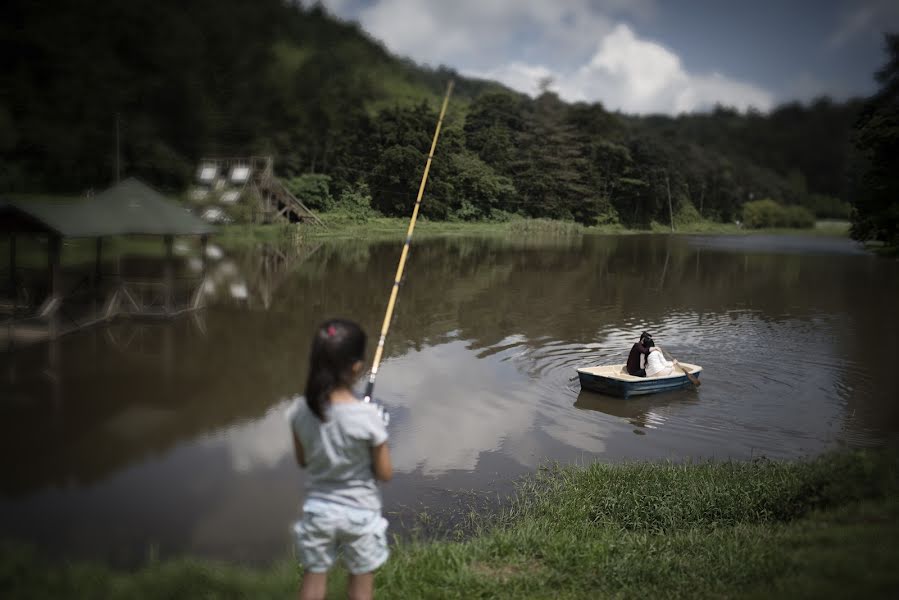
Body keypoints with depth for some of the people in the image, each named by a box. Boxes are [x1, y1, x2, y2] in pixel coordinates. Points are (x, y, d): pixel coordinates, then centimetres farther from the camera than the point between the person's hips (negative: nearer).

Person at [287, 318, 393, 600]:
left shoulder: (301, 410, -14)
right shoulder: (367, 416, -26)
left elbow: (303, 460, 2)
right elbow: (385, 473, -14)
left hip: (317, 510, 3)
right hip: (359, 513, -3)